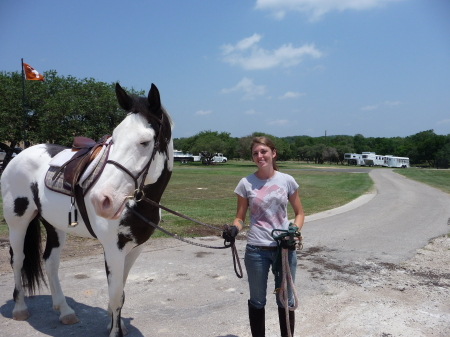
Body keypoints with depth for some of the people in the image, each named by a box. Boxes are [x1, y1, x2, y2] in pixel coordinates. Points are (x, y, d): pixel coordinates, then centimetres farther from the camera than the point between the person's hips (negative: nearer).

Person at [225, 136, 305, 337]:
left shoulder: (287, 181, -2)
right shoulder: (246, 183, -4)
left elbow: (299, 213, 6)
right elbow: (240, 217, 2)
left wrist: (295, 229, -13)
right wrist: (234, 228, -20)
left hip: (285, 248, 1)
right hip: (256, 250, 0)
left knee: (285, 300, 15)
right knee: (257, 301, 14)